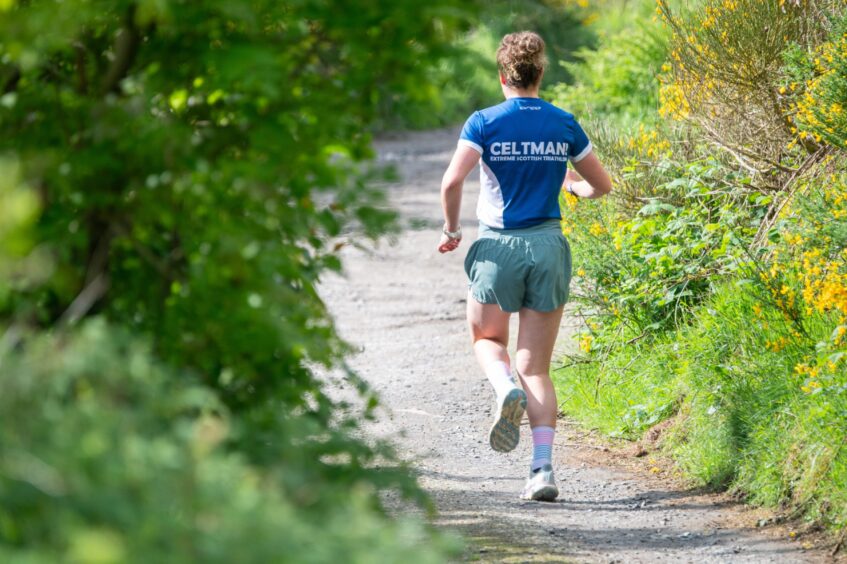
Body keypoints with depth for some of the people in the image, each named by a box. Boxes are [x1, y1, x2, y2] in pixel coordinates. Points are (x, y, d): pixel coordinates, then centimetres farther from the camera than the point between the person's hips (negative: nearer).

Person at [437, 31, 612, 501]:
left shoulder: (484, 123, -5)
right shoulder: (564, 124, 3)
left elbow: (452, 182, -15)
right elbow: (601, 185, 12)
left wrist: (451, 229, 1)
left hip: (499, 246, -2)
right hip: (549, 248, 2)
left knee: (486, 339, 21)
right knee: (536, 367, 5)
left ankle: (506, 390, -13)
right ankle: (543, 470, -8)